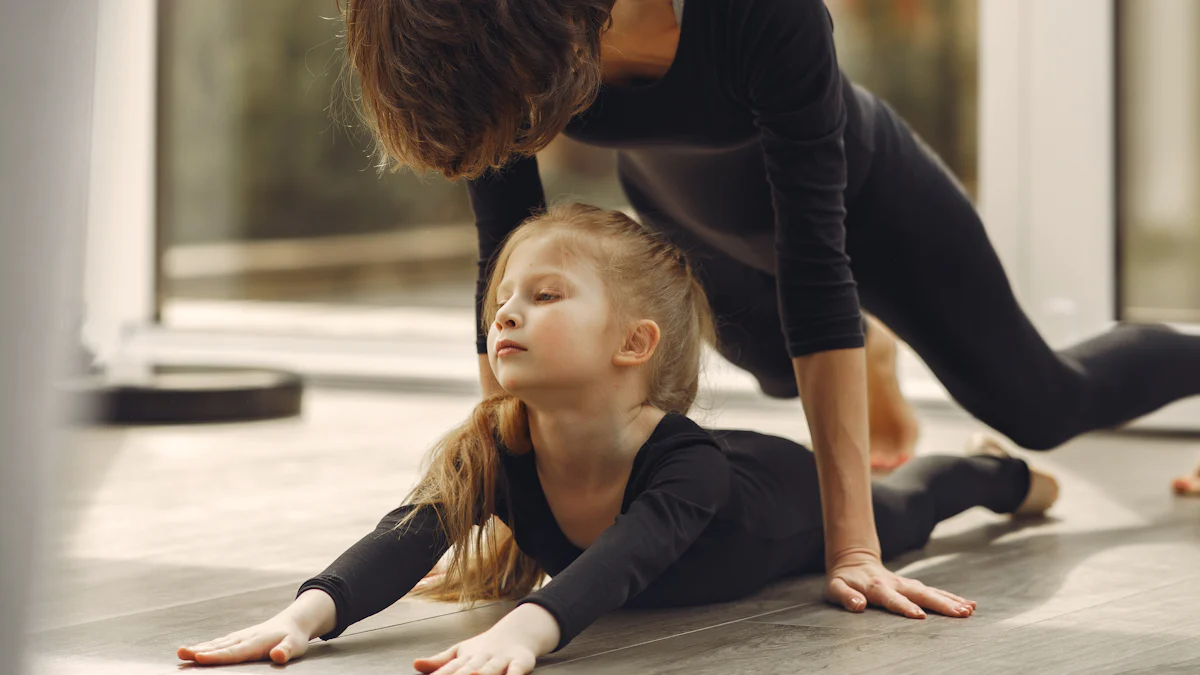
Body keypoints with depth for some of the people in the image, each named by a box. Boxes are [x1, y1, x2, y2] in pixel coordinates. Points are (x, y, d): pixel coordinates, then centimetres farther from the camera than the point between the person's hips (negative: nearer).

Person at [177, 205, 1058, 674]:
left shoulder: (685, 464, -51)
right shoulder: (497, 452, -38)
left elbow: (617, 567, -69)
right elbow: (410, 537, -54)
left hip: (789, 501, -2)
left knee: (897, 511, 30)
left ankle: (1004, 471, 65)